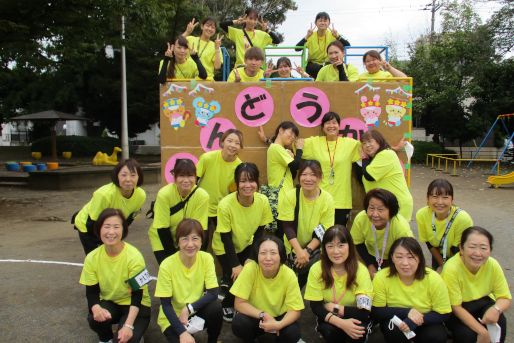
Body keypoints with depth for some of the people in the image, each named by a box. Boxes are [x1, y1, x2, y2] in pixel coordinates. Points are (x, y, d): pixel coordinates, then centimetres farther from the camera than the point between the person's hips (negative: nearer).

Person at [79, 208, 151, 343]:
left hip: (135, 305, -3)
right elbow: (91, 292, -8)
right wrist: (96, 308, -32)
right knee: (95, 318, -29)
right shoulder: (92, 258, -13)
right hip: (109, 303, 3)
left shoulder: (134, 256, -25)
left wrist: (128, 325, -34)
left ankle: (135, 332, 8)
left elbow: (137, 296, -21)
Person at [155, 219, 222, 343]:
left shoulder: (206, 258, -15)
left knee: (216, 308, -25)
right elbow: (165, 305, -18)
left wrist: (189, 309, -25)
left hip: (196, 310, 3)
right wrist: (182, 332, -27)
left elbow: (213, 293, -15)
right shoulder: (167, 265, -22)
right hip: (172, 317, -3)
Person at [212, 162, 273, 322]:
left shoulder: (263, 201, -23)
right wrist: (235, 265, -22)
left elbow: (259, 232, -11)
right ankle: (227, 305, 21)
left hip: (246, 244, 3)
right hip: (225, 248, -3)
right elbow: (226, 238, -22)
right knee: (235, 278, -13)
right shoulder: (225, 205, -32)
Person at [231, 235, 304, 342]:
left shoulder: (289, 275, -23)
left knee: (293, 333, -28)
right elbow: (239, 303, -21)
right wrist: (263, 315, -32)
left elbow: (295, 310, -18)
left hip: (279, 317, 1)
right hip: (255, 316, 0)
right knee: (239, 323, -30)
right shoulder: (250, 269, -25)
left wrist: (279, 324, -37)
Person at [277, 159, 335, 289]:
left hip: (315, 248, 0)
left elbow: (325, 231, -11)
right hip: (294, 249, 0)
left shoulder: (327, 199, -13)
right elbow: (288, 227, -15)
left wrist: (308, 250, -21)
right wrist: (299, 251, -24)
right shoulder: (289, 196, -14)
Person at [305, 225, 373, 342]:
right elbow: (315, 307, -17)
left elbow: (364, 312, -22)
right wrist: (341, 323, -32)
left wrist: (334, 308, -19)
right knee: (329, 330, -32)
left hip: (353, 318, 0)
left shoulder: (361, 270, -20)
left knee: (358, 331, -33)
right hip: (329, 319, 1)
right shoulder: (316, 269, -18)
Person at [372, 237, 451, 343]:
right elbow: (376, 311, -15)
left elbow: (443, 314, -13)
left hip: (425, 324, 1)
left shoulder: (433, 279, -22)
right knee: (393, 330, -32)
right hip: (396, 321, -1)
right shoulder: (381, 278, -23)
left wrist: (412, 322, -28)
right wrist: (407, 312, -26)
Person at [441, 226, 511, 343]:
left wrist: (496, 309, -34)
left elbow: (505, 298, -11)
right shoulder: (451, 269, -32)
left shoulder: (493, 265, -20)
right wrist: (482, 331, -28)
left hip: (481, 301, 3)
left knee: (499, 322, -24)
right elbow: (456, 307, -23)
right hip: (455, 308, -3)